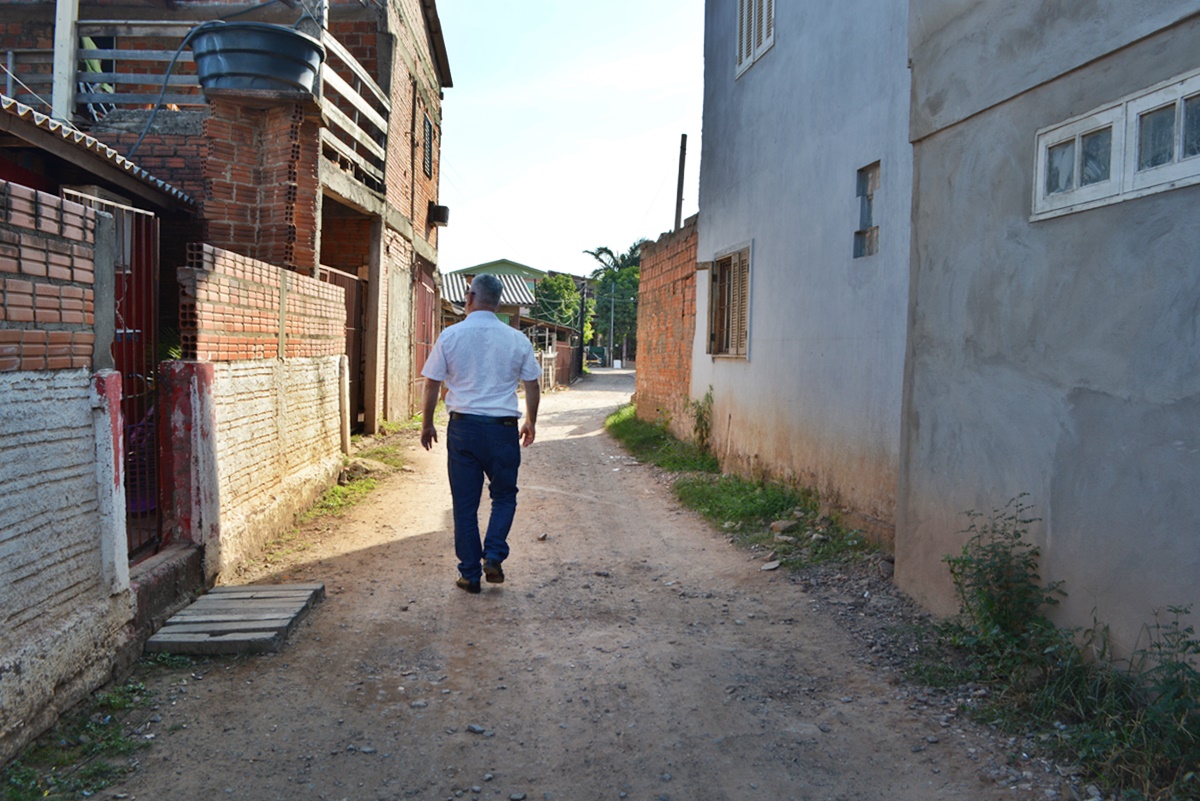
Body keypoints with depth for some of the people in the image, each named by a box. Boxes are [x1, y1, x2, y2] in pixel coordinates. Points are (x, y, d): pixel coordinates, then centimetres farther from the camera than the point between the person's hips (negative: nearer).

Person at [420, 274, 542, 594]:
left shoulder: (450, 336, -2)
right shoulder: (516, 339, 1)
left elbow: (432, 385, 0)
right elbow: (533, 385, 7)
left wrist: (427, 425, 13)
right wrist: (530, 423, 22)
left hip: (463, 426, 0)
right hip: (503, 427, 0)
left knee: (465, 503, 8)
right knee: (504, 495, 17)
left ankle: (470, 573, 13)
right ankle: (494, 555, -1)